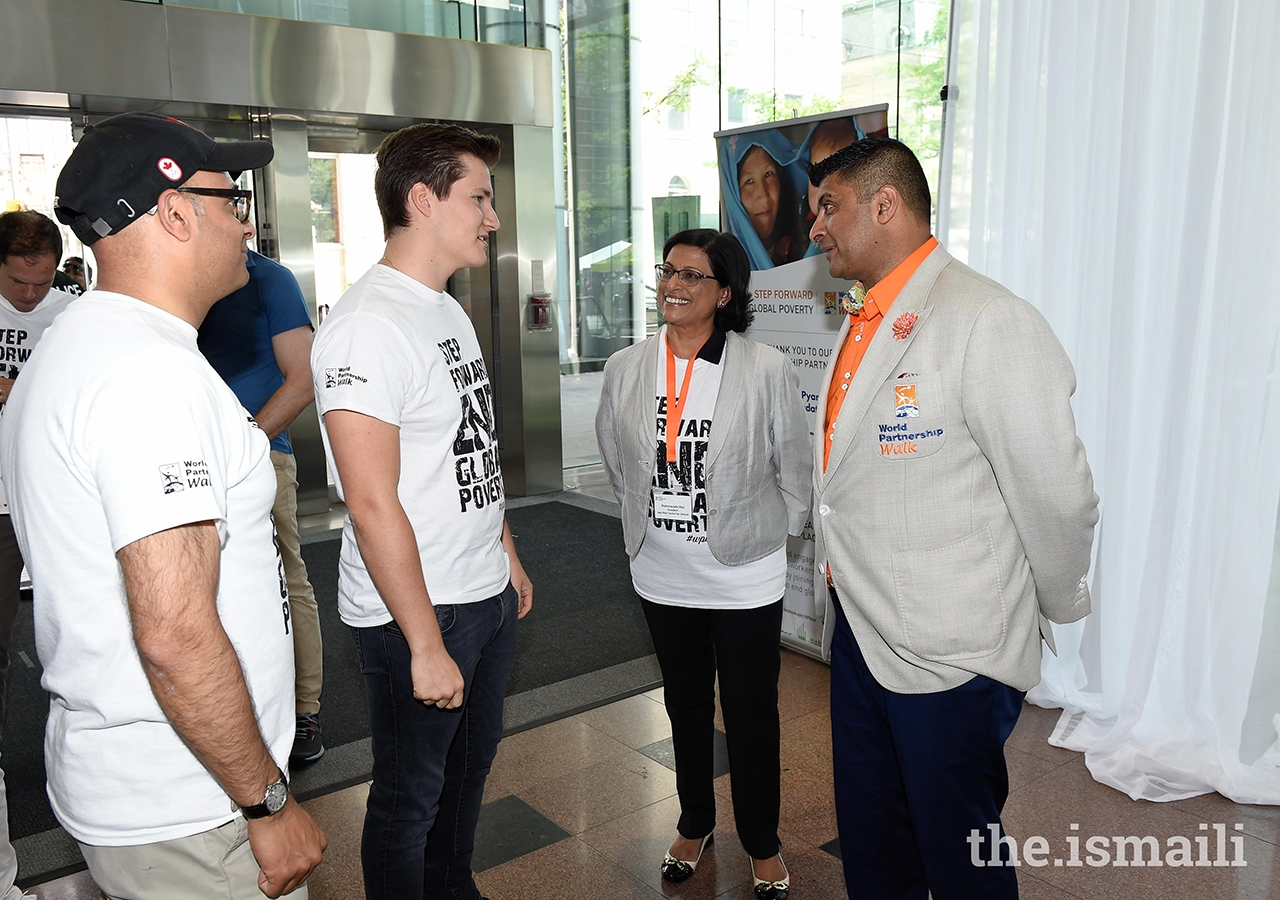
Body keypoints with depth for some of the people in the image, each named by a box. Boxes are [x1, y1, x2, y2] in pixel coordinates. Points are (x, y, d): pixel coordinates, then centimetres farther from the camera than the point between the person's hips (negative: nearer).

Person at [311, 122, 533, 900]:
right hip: (415, 611, -9)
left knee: (469, 767, 24)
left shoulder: (450, 310, 10)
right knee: (410, 795, 11)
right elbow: (373, 503, -24)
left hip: (487, 596, 9)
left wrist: (509, 557, 20)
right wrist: (426, 645, -21)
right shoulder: (368, 326, -21)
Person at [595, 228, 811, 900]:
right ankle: (694, 823, 44)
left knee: (751, 716, 9)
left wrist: (767, 533, 2)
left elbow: (795, 471, -4)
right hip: (663, 575, 4)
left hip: (744, 577, -3)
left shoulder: (766, 370, -13)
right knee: (686, 704, 21)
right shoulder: (625, 369, -2)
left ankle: (762, 845, 33)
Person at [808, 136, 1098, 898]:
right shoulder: (864, 326, 9)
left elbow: (1056, 493, -17)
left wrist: (1057, 610, -3)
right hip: (858, 631, 8)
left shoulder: (988, 321, -20)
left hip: (949, 655, -8)